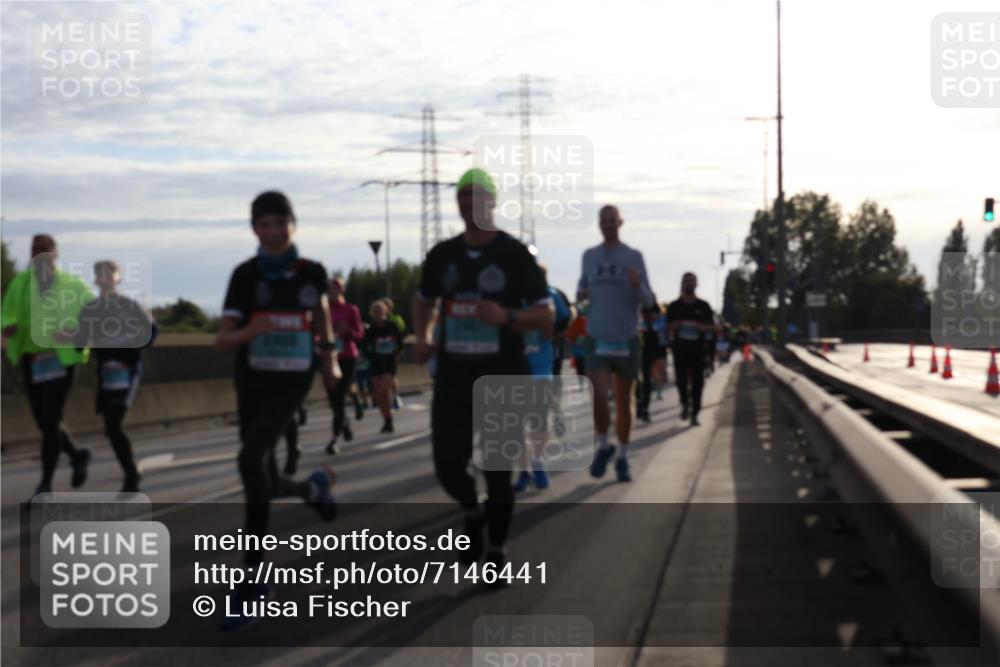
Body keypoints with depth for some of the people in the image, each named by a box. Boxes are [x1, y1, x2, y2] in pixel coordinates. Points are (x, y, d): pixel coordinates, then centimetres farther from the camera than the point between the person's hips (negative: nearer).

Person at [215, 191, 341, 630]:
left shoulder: (312, 272, -3)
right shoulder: (245, 275, -6)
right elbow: (222, 339, -9)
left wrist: (330, 358, 18)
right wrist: (251, 330, -28)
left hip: (291, 381, -2)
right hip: (252, 381, 2)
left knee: (251, 459, -25)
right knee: (265, 482, 6)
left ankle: (251, 581, -20)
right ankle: (313, 487, 47)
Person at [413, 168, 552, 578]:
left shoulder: (514, 254, -4)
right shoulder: (442, 255, 7)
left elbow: (545, 315, -5)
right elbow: (424, 301, 24)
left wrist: (506, 317, -23)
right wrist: (421, 338, 5)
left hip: (503, 378, -3)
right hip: (453, 376, 3)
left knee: (497, 469, 1)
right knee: (448, 465, -1)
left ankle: (497, 551, 18)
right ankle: (474, 513, 31)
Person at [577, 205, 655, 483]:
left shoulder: (634, 257, -1)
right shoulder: (589, 256, 6)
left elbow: (648, 301, 0)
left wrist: (637, 285, -22)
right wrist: (580, 294, -1)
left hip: (626, 339, 0)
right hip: (597, 338, 1)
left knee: (623, 403, 8)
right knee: (599, 399, -15)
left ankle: (623, 457, 22)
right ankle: (603, 446, 9)